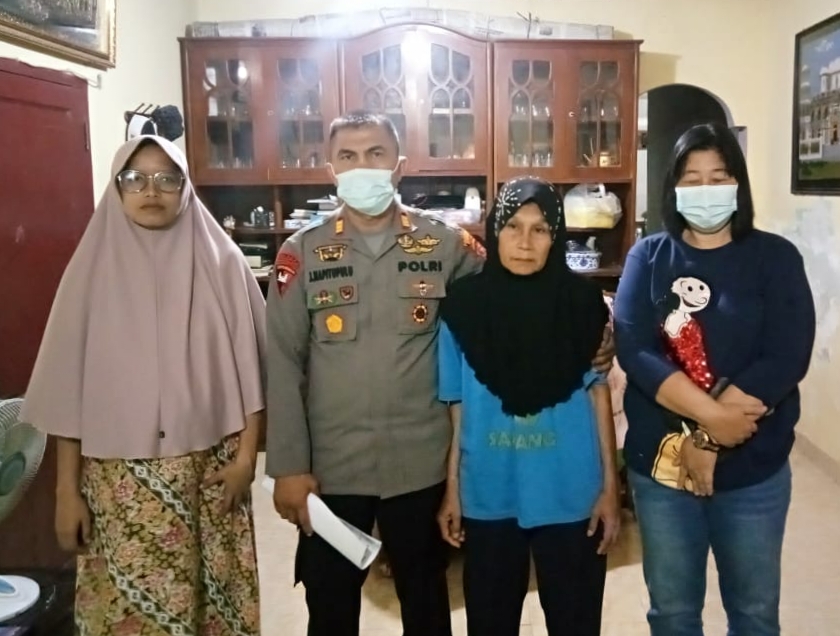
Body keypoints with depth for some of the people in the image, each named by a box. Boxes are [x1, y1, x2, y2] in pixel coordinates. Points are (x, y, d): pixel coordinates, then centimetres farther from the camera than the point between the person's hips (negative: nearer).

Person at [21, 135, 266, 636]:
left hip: (212, 467, 0)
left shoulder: (222, 261, -1)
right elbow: (69, 385, 1)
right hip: (121, 475, 0)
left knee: (217, 596, 8)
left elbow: (250, 364, 1)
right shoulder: (95, 265, 0)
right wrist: (67, 488, 0)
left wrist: (246, 454, -4)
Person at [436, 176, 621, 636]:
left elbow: (598, 392, 0)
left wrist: (610, 485, 0)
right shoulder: (465, 304, -5)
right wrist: (451, 490, 3)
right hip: (488, 495, 1)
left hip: (569, 495, 0)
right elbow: (457, 405, 0)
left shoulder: (582, 300, -6)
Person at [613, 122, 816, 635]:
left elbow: (786, 359, -14)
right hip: (659, 465, 1)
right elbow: (633, 350, -14)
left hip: (753, 468, 0)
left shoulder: (775, 257, -3)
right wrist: (712, 414, -25)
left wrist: (707, 439, -20)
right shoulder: (648, 257, -1)